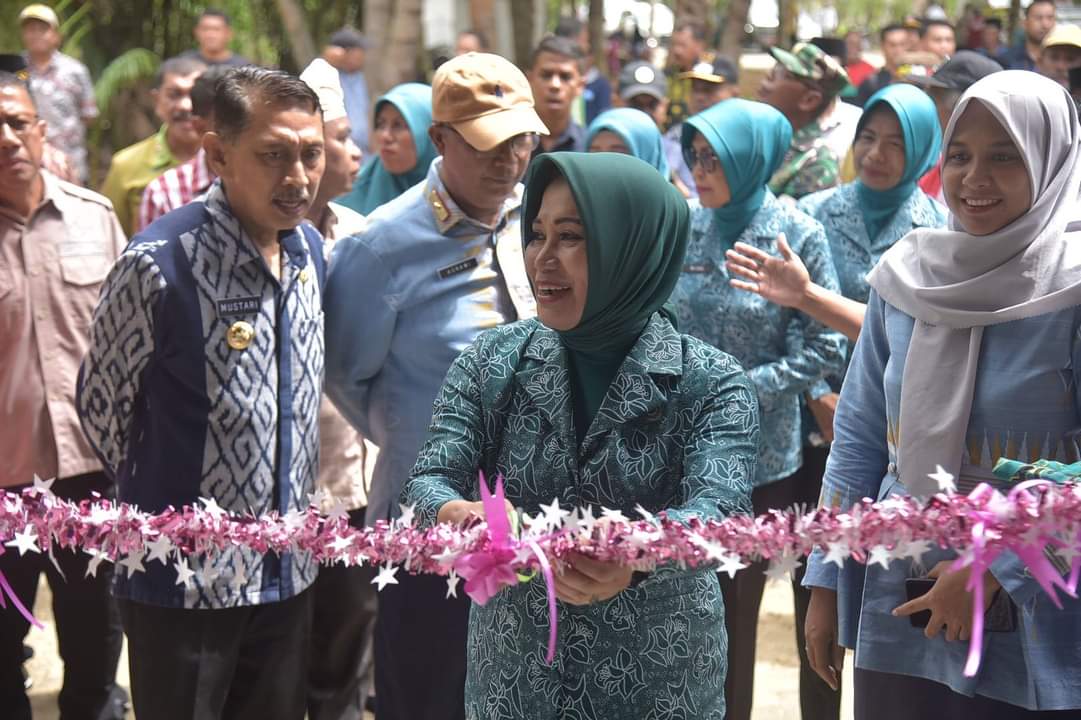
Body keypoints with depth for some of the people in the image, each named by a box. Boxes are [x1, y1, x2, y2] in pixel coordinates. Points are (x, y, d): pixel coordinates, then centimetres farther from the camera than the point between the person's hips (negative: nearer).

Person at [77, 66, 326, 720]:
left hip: (287, 571, 6)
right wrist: (162, 500, 5)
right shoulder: (161, 263, -19)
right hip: (186, 580, -6)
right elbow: (102, 403, -5)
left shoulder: (309, 247, 2)